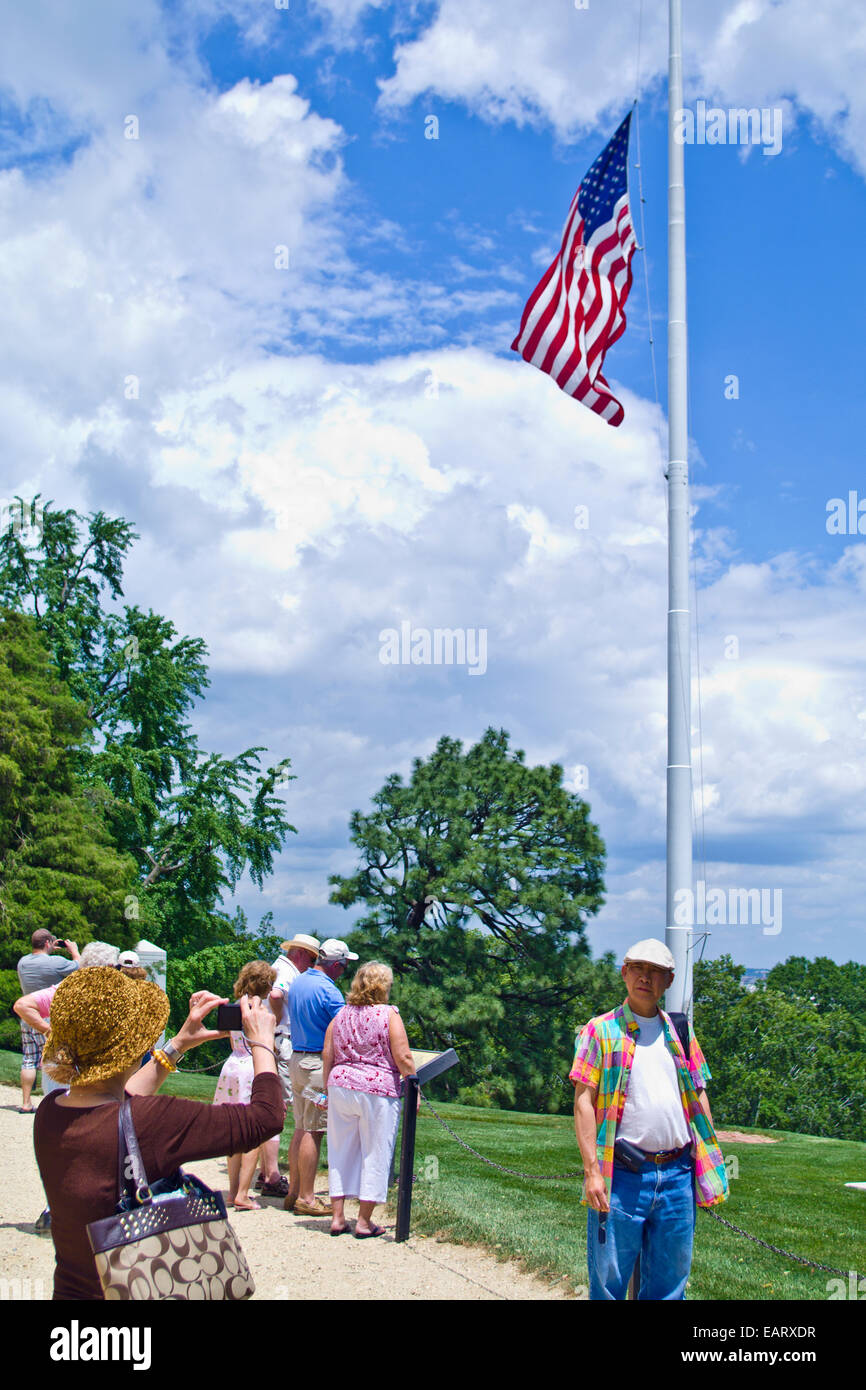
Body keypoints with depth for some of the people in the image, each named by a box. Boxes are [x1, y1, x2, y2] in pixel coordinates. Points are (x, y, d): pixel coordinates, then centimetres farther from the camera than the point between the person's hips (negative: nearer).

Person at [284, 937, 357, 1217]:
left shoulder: (297, 983, 12)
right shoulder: (327, 990, -16)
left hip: (296, 1059, 9)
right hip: (319, 1063, -9)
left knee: (301, 1129, 13)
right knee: (313, 1132, -4)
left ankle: (293, 1192, 16)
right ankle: (306, 1198, -1)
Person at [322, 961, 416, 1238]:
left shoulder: (341, 1015, 9)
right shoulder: (389, 1015, -6)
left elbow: (327, 1056, 9)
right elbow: (402, 1058, -10)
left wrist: (328, 1089, 18)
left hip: (340, 1085, 5)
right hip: (378, 1090, -5)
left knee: (341, 1152, 12)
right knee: (375, 1154, 5)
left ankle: (338, 1217, 15)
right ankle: (363, 1221, 9)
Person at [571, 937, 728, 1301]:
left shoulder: (679, 1033, 15)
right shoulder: (601, 1031, 2)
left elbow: (698, 1096, 18)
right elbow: (583, 1100, -4)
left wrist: (712, 1165, 11)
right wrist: (592, 1170, -13)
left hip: (677, 1174, 4)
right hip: (623, 1175, -4)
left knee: (669, 1284, 10)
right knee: (609, 1280, 0)